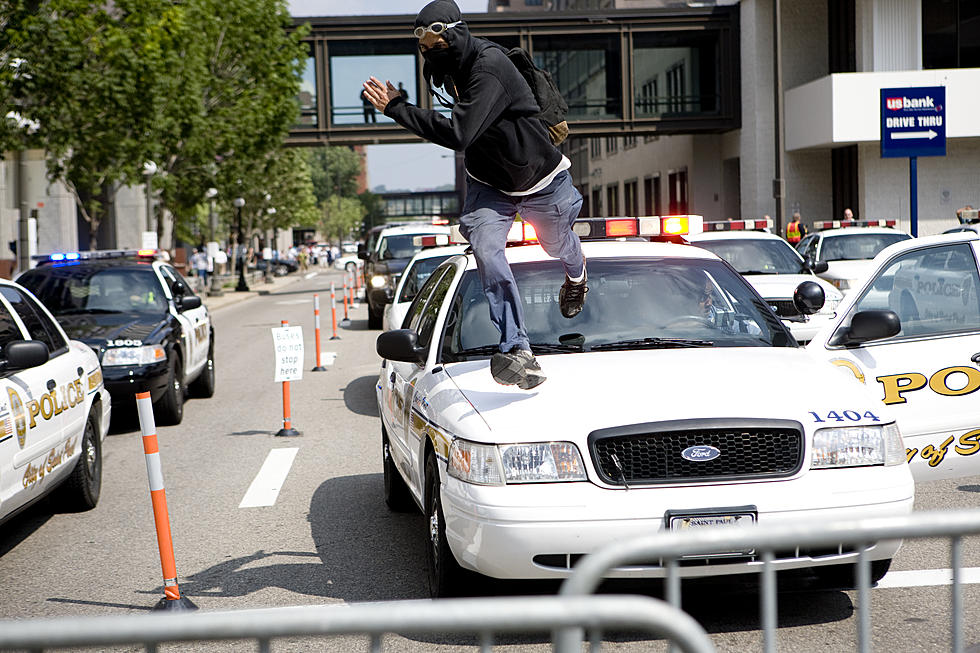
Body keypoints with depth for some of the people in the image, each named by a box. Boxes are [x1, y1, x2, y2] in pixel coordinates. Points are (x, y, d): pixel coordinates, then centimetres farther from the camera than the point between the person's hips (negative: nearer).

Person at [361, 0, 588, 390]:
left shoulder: (488, 68, -35)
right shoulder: (450, 68, -8)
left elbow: (458, 134, -42)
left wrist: (396, 108, -39)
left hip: (542, 177, -5)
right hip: (488, 183, 6)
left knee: (557, 244, 20)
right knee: (486, 249, -20)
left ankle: (576, 273, 60)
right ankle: (516, 349, -21)